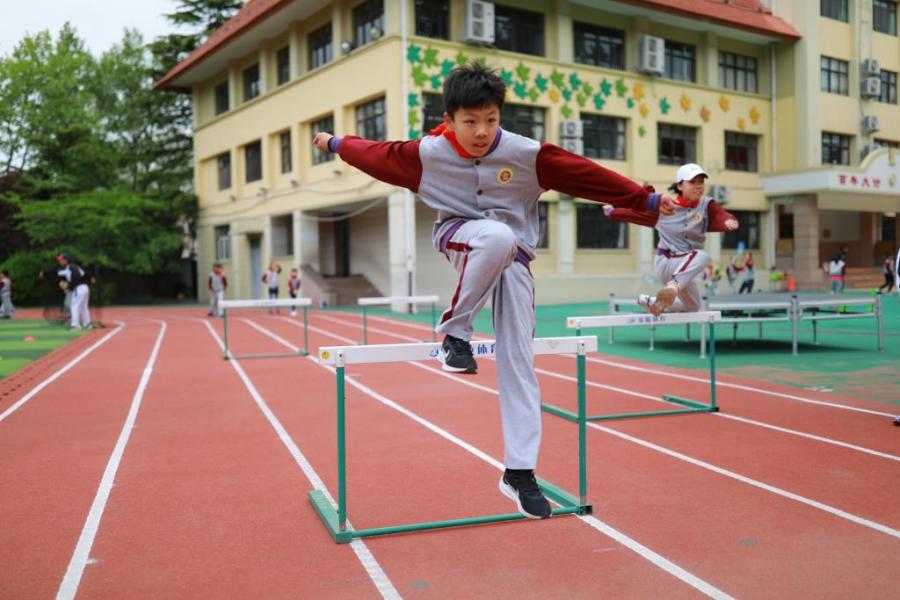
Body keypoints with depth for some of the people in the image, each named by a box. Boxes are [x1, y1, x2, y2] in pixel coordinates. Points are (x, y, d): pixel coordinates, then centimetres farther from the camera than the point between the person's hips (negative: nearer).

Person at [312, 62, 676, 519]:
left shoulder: (527, 154, -17)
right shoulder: (427, 153, -14)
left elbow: (587, 175, -15)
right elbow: (376, 154, 3)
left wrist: (647, 200, -15)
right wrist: (335, 144, 16)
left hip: (513, 258, 1)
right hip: (459, 238, -1)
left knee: (518, 361, -7)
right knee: (498, 236, -39)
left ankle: (519, 472, -1)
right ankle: (454, 332, -19)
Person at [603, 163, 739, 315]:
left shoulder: (707, 206, -7)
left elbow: (720, 215, -27)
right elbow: (636, 212, 3)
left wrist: (729, 221, -49)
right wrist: (612, 212, 6)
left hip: (687, 268, 5)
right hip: (666, 261, -5)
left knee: (693, 307, 23)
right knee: (701, 256, -35)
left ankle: (652, 302, 40)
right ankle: (673, 286, -54)